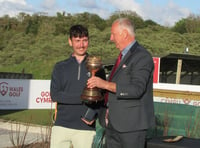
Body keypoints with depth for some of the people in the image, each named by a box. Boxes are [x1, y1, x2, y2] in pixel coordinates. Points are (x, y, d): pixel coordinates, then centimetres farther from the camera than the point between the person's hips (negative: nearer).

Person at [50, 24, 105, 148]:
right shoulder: (60, 67, 10)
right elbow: (54, 95, -2)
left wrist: (91, 114, -15)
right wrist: (82, 98, -13)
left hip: (86, 129, -1)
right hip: (62, 126, 1)